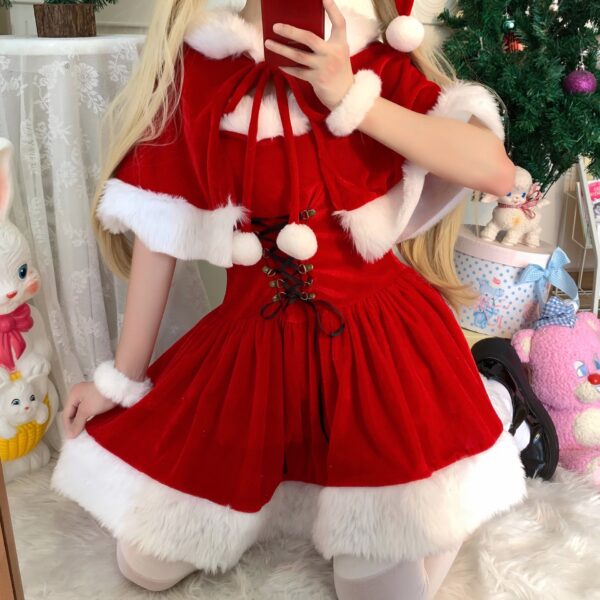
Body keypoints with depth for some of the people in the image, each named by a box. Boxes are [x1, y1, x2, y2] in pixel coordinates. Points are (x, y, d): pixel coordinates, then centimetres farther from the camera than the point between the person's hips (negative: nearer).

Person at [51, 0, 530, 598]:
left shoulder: (377, 65, -2)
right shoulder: (191, 72, -2)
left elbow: (495, 170, -15)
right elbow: (158, 231, 1)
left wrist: (352, 97, -19)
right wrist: (122, 379, 6)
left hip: (379, 342, -1)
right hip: (250, 345, 2)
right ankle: (277, 488, 32)